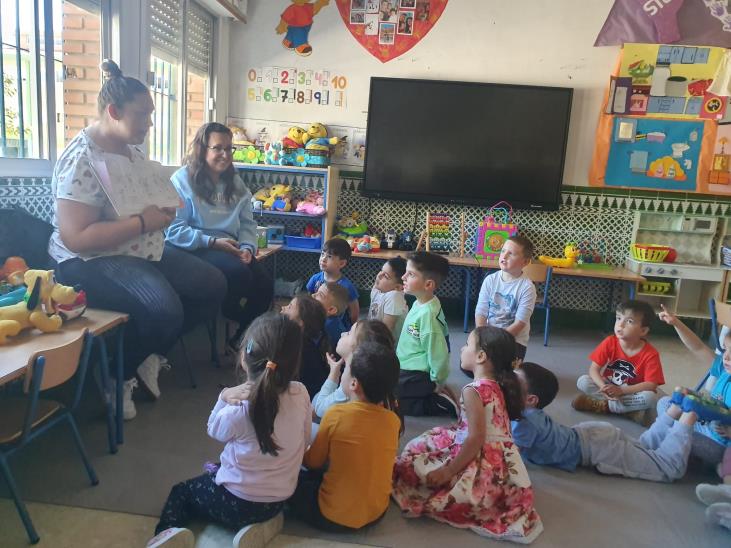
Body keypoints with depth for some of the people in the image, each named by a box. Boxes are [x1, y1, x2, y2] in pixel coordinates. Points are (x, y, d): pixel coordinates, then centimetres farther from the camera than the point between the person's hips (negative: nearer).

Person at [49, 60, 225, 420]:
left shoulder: (133, 150, 9)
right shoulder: (82, 159, -18)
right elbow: (75, 238, -26)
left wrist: (163, 208, 1)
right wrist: (144, 222, -26)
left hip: (145, 251, 9)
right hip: (90, 261, -9)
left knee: (213, 285, -1)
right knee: (164, 309, -32)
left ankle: (149, 354, 13)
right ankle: (118, 377, -2)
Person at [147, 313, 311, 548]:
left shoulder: (240, 409, -28)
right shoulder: (300, 394, -20)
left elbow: (215, 430, -3)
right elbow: (304, 440, -1)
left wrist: (224, 398, -14)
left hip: (236, 503, -4)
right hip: (278, 500, 4)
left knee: (180, 492, 23)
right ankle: (262, 521, 14)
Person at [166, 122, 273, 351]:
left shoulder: (235, 182, 16)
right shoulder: (183, 179, -3)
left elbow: (247, 223, 11)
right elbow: (174, 230, -12)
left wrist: (247, 248, -9)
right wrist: (213, 242, -19)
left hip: (229, 248, 6)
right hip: (195, 249, -6)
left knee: (265, 284, -17)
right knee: (239, 272, -32)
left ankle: (240, 339, 4)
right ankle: (230, 319, 0)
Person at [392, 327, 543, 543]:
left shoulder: (473, 390, -18)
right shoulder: (499, 386, 8)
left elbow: (476, 439, -23)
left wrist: (448, 471, -18)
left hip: (481, 466, -8)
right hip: (501, 464, 8)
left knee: (409, 466, 1)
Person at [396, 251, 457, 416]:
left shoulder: (428, 314, -29)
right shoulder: (419, 303, 1)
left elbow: (438, 352, -24)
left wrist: (437, 383, -12)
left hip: (418, 376, -10)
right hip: (410, 369, 10)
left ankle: (442, 404, -4)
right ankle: (435, 394, 16)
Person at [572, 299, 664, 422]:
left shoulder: (650, 354, -18)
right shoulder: (610, 342, -13)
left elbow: (651, 385, -22)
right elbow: (594, 368, -13)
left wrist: (621, 390, -31)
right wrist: (603, 387, -32)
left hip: (632, 393, -2)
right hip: (609, 387, 2)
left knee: (650, 397, -33)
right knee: (583, 381, -22)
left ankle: (602, 404, -22)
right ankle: (630, 409, -23)